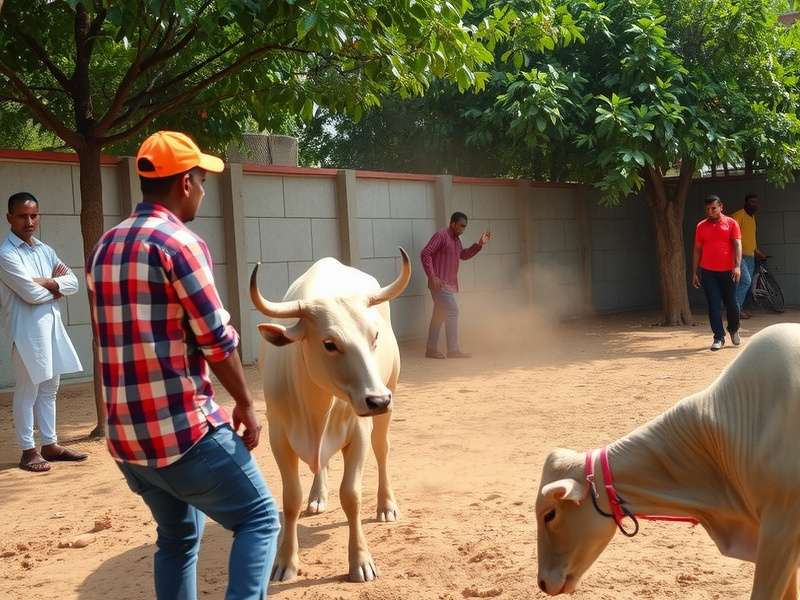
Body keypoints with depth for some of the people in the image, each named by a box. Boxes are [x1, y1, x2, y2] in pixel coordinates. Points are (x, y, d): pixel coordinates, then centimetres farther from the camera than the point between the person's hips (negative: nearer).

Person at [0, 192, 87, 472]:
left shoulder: (45, 250, 13)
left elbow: (73, 283, 7)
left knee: (49, 389, 13)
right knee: (27, 391, 0)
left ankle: (50, 444, 22)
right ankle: (28, 451, 7)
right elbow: (32, 294, -19)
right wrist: (57, 284, -2)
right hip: (27, 331, -7)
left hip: (52, 327, 8)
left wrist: (48, 282, -11)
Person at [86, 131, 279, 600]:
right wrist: (246, 406, 1)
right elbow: (218, 341, -12)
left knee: (178, 537, 22)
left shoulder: (104, 248, 13)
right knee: (259, 519, 4)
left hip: (125, 434, 8)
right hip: (185, 429, -8)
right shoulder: (180, 242, -12)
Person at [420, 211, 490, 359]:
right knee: (452, 311, -14)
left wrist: (479, 244, 13)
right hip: (439, 283, -10)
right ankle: (453, 350, -13)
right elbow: (425, 253, -18)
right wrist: (432, 276, -23)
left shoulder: (456, 239, 16)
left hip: (449, 284, 10)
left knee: (439, 315, 11)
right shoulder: (441, 235, -12)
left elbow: (463, 255, 25)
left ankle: (431, 349, 16)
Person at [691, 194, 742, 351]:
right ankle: (719, 338, 2)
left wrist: (737, 265, -20)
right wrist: (694, 273, 7)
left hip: (728, 271, -1)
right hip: (708, 272, 1)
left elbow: (737, 245, -6)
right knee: (713, 305, -2)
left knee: (731, 303, 6)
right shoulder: (701, 226, 7)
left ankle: (734, 329, 33)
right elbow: (697, 250, 10)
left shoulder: (731, 223, 1)